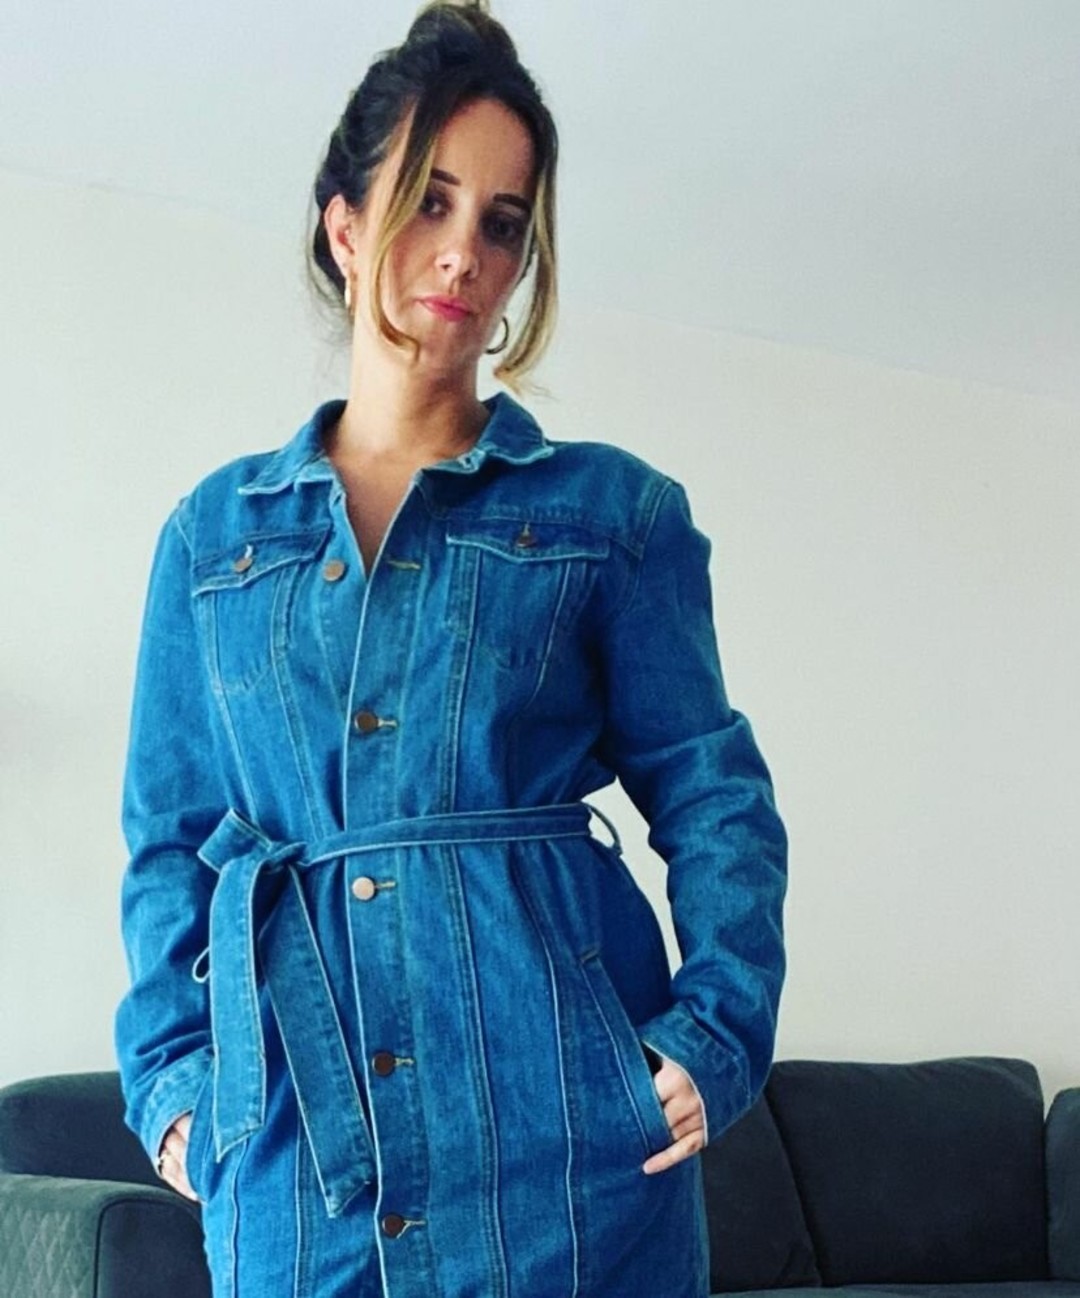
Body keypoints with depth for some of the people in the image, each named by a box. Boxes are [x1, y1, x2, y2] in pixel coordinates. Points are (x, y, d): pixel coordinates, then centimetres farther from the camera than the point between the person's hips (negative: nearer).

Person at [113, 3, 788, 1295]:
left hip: (553, 1115, -1)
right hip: (293, 1134, 2)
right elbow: (169, 834, 14)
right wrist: (170, 1076, 3)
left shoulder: (612, 508, 6)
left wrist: (716, 1035, -9)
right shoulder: (215, 532, 12)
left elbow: (712, 795, 4)